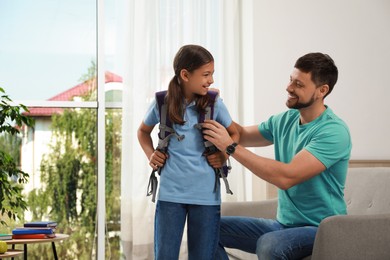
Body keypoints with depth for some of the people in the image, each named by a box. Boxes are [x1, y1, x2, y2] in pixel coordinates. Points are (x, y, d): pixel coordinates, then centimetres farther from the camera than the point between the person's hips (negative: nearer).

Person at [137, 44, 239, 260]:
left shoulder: (214, 104, -1)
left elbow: (234, 133, 15)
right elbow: (143, 131, 19)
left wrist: (224, 155, -3)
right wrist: (150, 154, 3)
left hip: (206, 195, 0)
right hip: (170, 193, 0)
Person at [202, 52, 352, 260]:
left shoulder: (333, 131, -20)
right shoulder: (285, 120, 5)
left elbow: (286, 177, -29)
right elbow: (243, 134, 20)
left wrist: (230, 147, -26)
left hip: (320, 229, -8)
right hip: (282, 224, 8)